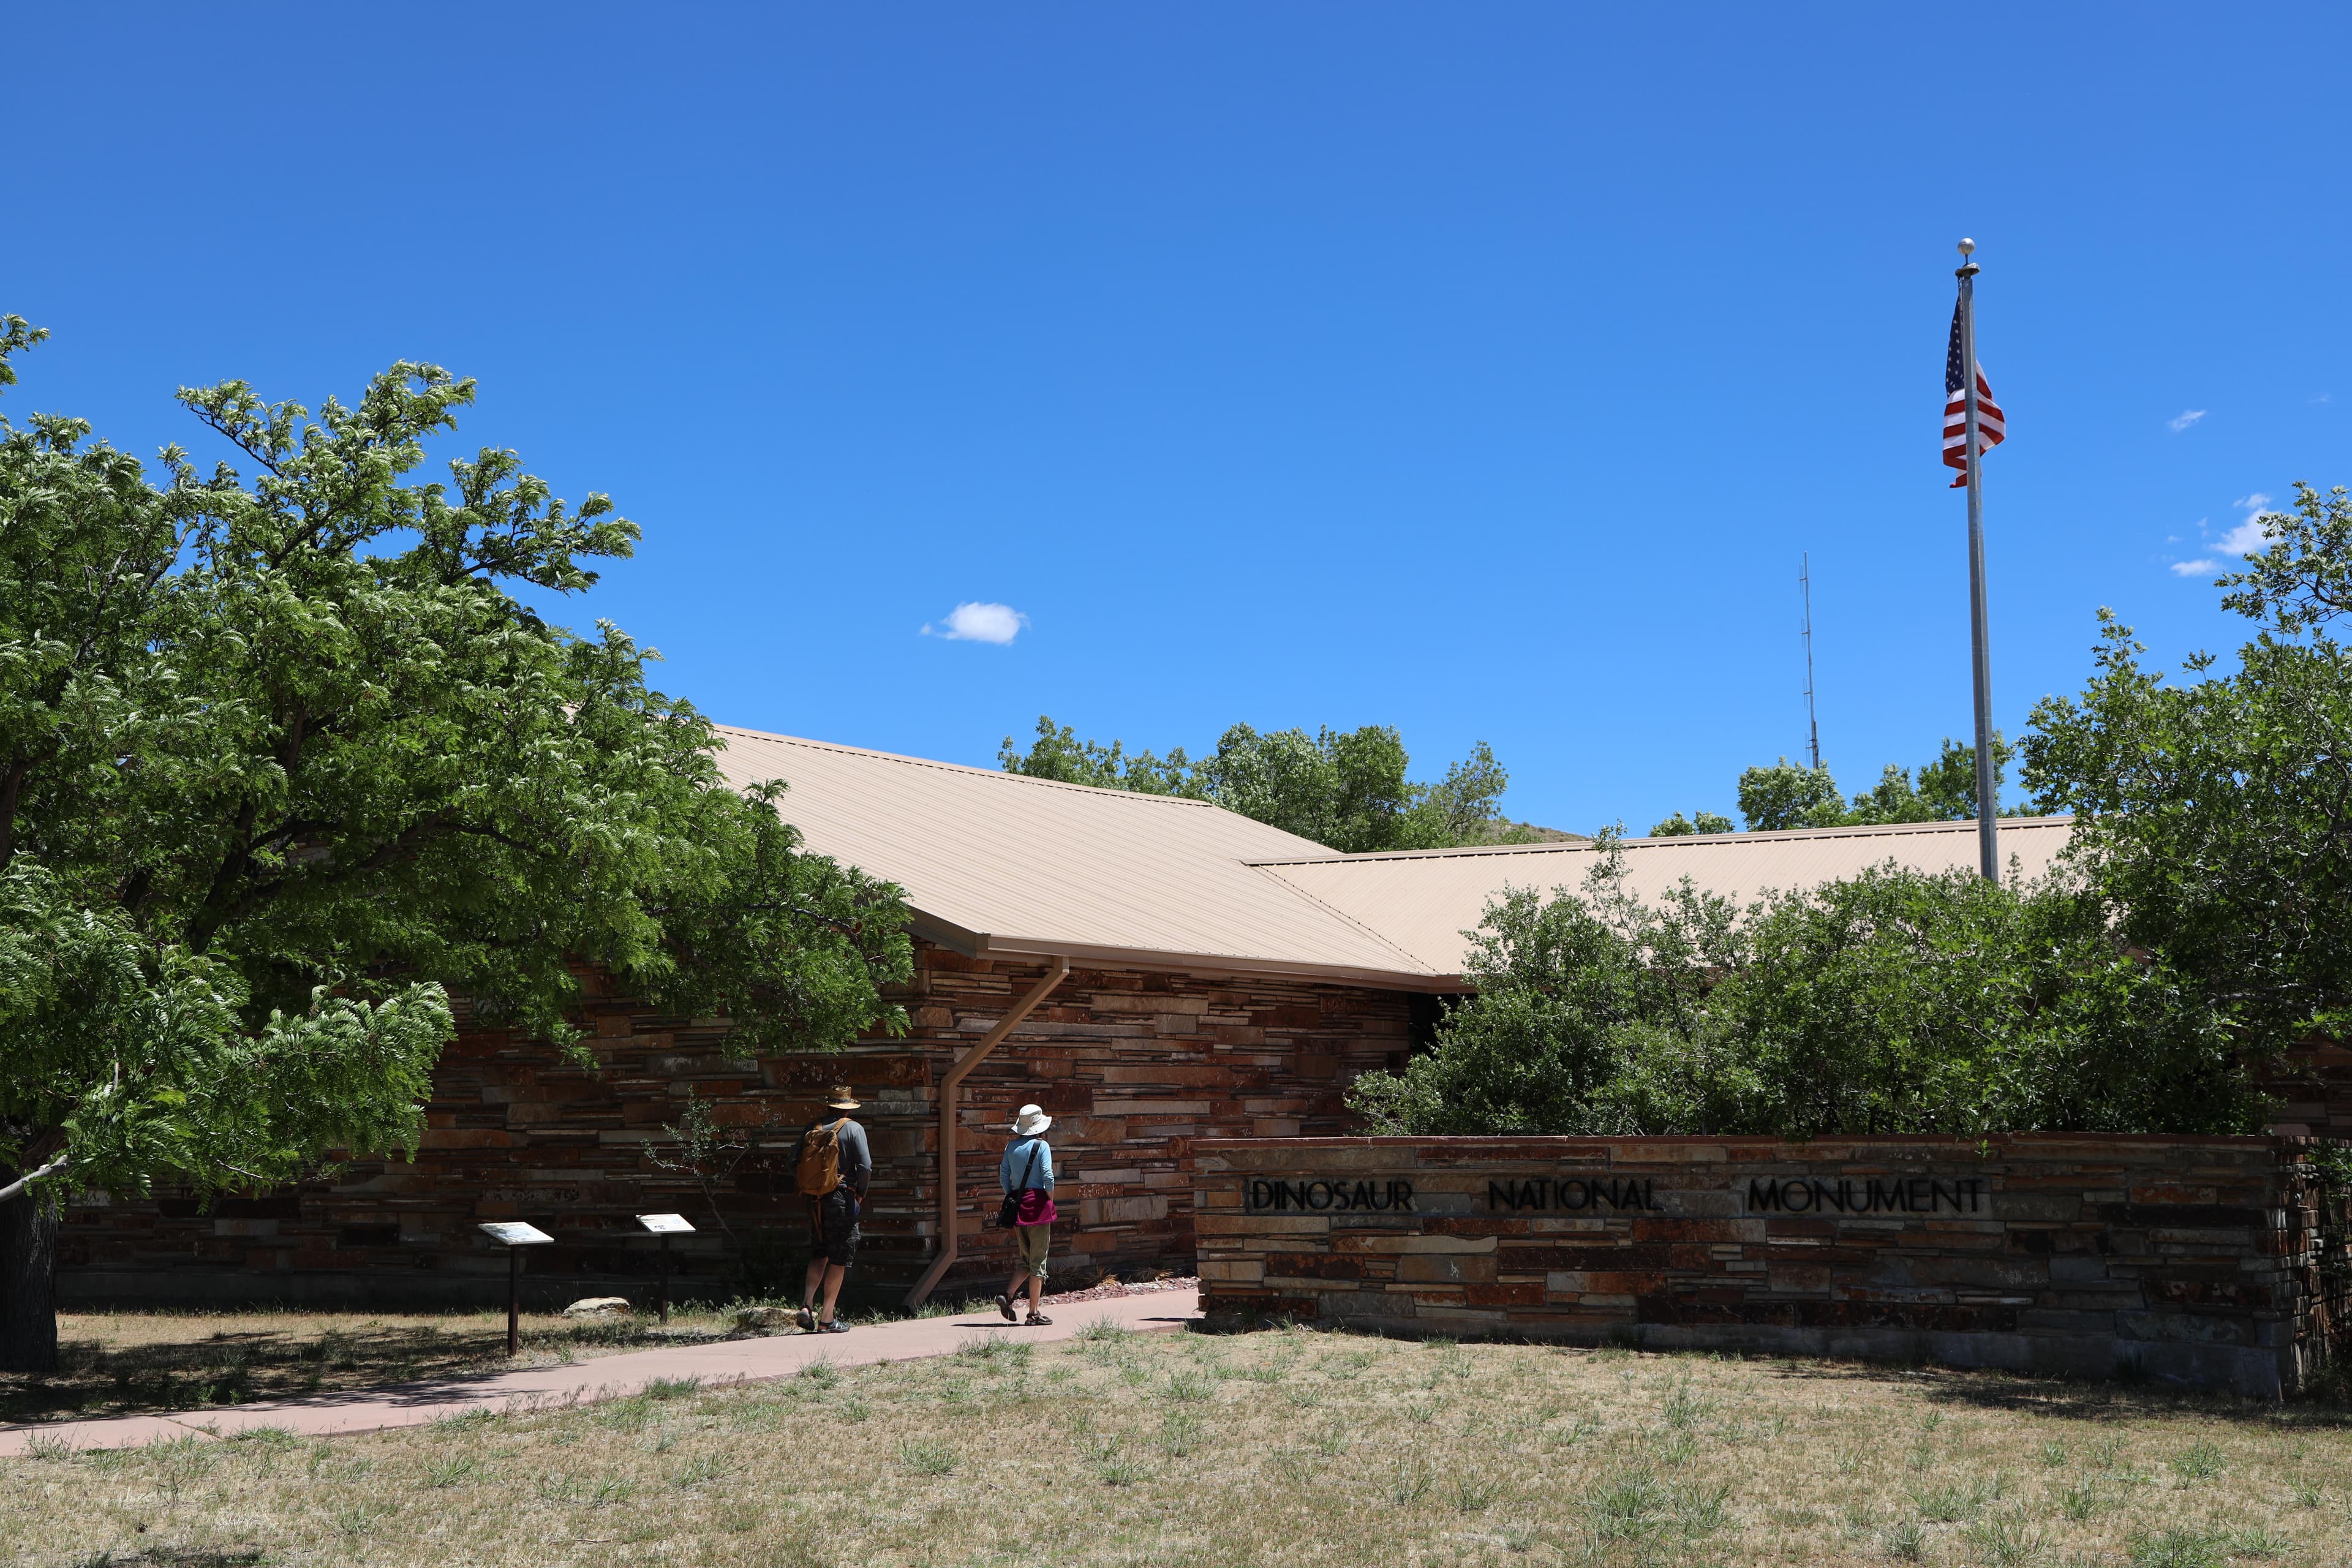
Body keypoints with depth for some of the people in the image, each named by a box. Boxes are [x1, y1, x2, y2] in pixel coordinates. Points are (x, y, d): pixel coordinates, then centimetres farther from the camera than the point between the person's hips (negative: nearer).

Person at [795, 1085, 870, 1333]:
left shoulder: (810, 1129, 7)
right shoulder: (853, 1129, -5)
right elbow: (865, 1167, -13)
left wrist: (806, 1191, 14)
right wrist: (860, 1194, 2)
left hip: (814, 1201, 4)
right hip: (841, 1199, -4)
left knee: (820, 1254, 18)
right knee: (839, 1258, 3)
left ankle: (807, 1304, 0)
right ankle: (827, 1319, 2)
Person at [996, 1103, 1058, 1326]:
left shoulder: (1012, 1146, 9)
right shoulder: (1041, 1146, -7)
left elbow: (1003, 1177, 9)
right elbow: (1048, 1177, -14)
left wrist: (1012, 1200, 14)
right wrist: (1050, 1203, -1)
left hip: (1017, 1204, 6)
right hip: (1038, 1204, -6)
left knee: (1026, 1259, 18)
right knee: (1038, 1261, 1)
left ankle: (1007, 1295, -3)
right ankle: (1033, 1313, 3)